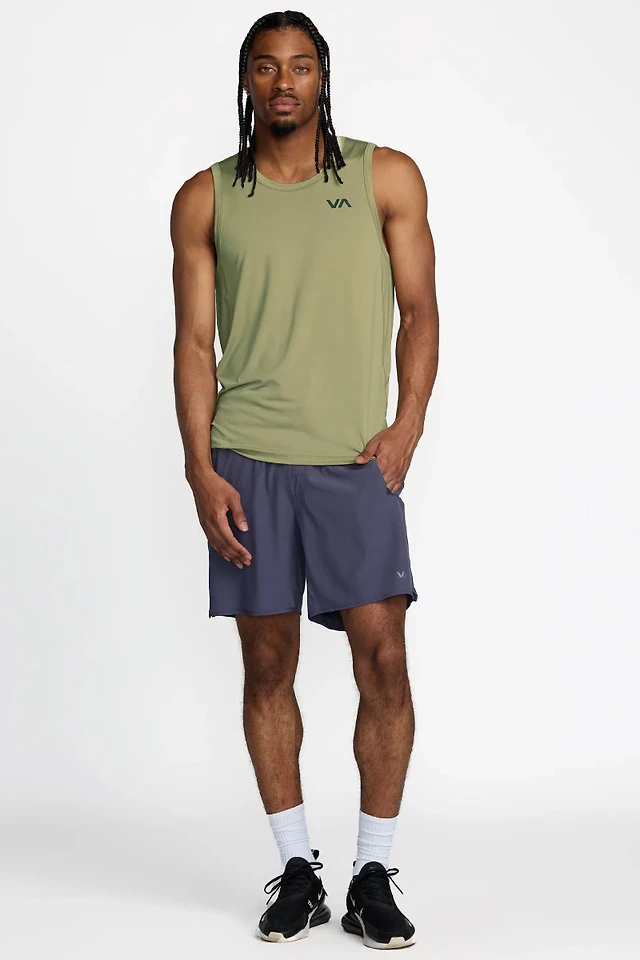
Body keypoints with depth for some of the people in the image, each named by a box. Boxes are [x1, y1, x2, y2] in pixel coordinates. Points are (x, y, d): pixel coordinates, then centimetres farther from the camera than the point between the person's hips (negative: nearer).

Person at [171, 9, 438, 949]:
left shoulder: (387, 178, 7)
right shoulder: (206, 198, 8)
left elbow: (420, 311, 7)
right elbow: (195, 340, 6)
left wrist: (408, 425, -7)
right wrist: (201, 467, -3)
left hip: (355, 460, -1)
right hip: (248, 464, 1)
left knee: (383, 659, -6)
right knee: (268, 664, 4)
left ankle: (374, 876, 6)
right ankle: (297, 870, 16)